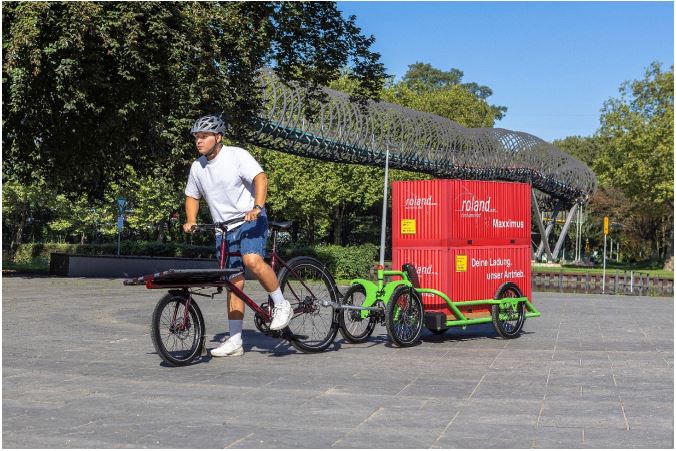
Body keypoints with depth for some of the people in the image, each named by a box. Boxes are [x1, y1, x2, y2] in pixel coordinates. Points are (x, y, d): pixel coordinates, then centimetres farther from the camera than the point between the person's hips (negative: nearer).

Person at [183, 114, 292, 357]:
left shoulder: (237, 155, -9)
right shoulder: (197, 167, 8)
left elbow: (260, 177, -21)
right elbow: (192, 197, 21)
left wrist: (257, 207, -36)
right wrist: (191, 221, 4)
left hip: (250, 220, -5)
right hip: (223, 229, 5)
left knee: (252, 260, -32)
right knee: (234, 283, 4)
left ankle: (281, 305, -12)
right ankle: (235, 341, 8)